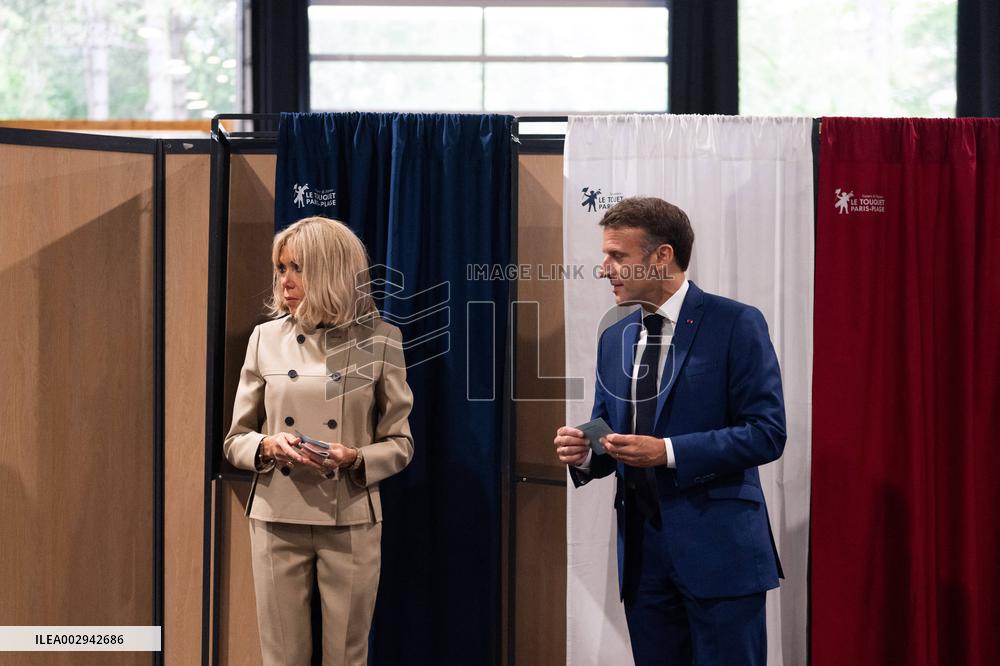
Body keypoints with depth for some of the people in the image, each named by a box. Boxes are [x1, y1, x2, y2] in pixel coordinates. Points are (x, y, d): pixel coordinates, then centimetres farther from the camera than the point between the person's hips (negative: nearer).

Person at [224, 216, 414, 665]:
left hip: (350, 523, -1)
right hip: (278, 521, 1)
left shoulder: (379, 341, -1)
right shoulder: (266, 338, 3)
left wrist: (356, 459, -17)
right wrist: (268, 446, -14)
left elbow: (400, 443, 3)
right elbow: (235, 440, 8)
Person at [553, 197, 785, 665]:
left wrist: (667, 451, -19)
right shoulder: (614, 338, 13)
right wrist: (583, 454, -5)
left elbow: (767, 433, -12)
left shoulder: (735, 324, -7)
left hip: (718, 549, -6)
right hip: (641, 551, 6)